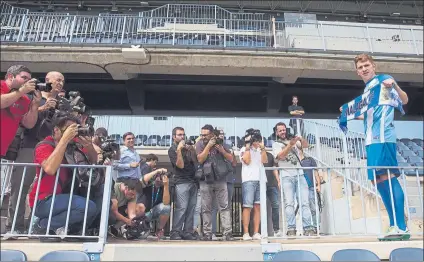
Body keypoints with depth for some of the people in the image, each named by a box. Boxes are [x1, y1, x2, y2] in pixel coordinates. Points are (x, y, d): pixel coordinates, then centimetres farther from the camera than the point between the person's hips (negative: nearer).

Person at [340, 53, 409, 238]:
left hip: (382, 137, -9)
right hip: (371, 139, 9)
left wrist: (395, 86, -25)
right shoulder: (367, 90, 25)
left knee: (388, 176, -16)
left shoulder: (383, 80, 3)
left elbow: (404, 100, -8)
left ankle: (401, 227, -13)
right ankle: (395, 226, 13)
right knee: (378, 180, 7)